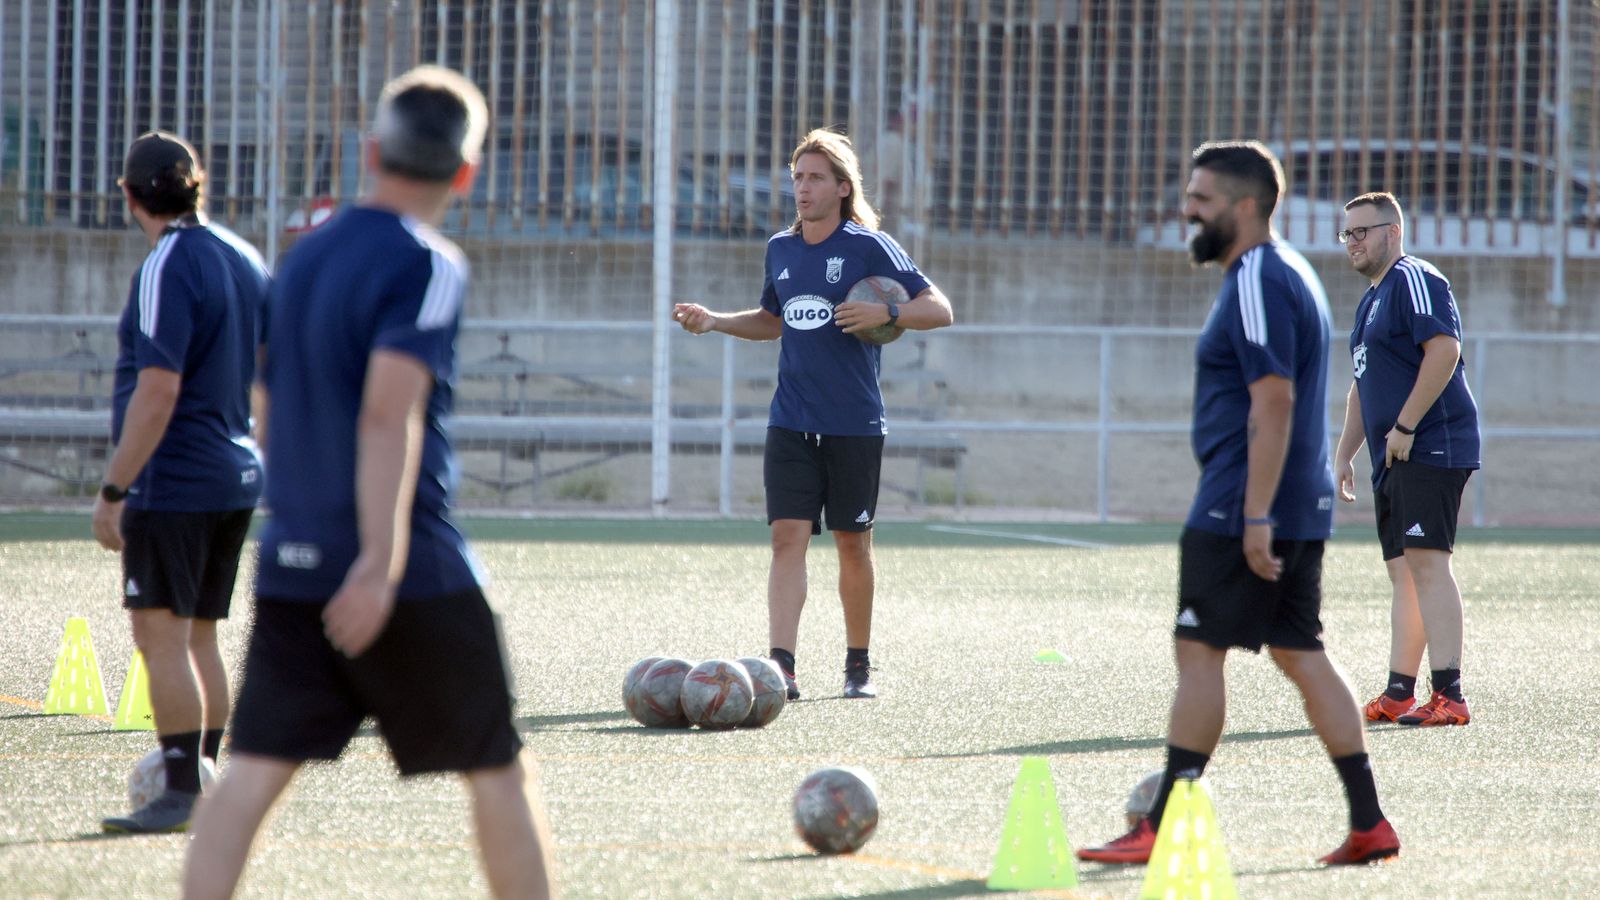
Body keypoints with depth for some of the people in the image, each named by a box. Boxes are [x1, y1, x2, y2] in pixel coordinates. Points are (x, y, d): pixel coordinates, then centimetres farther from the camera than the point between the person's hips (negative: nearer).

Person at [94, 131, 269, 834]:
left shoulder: (166, 270, -15)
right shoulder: (244, 260, 11)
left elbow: (158, 391, -21)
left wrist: (112, 489, -19)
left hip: (173, 482, -9)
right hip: (237, 476, 9)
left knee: (162, 635, -7)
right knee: (198, 637, 13)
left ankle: (180, 795, -10)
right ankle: (205, 785, 14)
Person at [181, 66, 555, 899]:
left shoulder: (302, 258, 14)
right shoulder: (426, 267, -9)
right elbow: (389, 414, -21)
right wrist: (380, 563, -25)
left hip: (291, 563, 6)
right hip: (409, 573, -6)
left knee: (253, 773, 0)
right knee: (497, 772, 7)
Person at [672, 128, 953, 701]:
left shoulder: (869, 247, -6)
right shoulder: (780, 249, 10)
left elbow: (939, 310, -7)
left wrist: (886, 314, -24)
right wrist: (714, 321, 13)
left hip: (854, 425, -3)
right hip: (791, 423, 3)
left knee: (853, 544, 7)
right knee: (788, 536, -10)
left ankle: (858, 665, 22)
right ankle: (780, 668, -17)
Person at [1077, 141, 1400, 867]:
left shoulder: (1258, 283, -15)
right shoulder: (1289, 274, 17)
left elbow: (1273, 403, -22)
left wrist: (1255, 517, -24)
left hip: (1244, 509, -10)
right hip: (1302, 508, 10)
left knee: (1198, 651, -6)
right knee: (1301, 656, 11)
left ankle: (1162, 832, -5)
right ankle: (1369, 825, 9)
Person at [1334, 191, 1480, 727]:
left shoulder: (1414, 280, -8)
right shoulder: (1371, 300, 23)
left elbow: (1445, 348, -21)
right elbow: (1364, 386, 31)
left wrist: (1405, 428, -20)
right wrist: (1345, 454, 25)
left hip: (1431, 447, -10)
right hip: (1394, 460, 10)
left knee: (1426, 560, -16)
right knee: (1403, 571, 10)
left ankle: (1449, 697, -19)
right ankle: (1398, 695, 13)